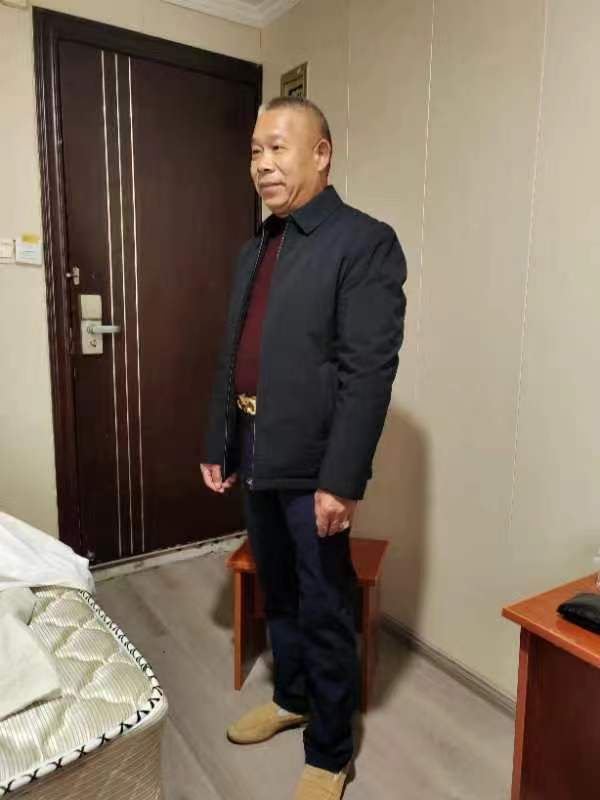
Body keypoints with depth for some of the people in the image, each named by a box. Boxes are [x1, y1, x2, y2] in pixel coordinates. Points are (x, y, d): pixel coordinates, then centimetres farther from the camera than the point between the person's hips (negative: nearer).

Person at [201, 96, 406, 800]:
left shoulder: (364, 242, -11)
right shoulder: (254, 250, 13)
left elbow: (369, 371, -18)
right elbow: (231, 356, 14)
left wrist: (341, 479, -21)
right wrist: (218, 444, 13)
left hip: (313, 468, -7)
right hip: (255, 459, 7)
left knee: (325, 612, 9)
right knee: (277, 595, 23)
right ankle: (291, 697, 47)